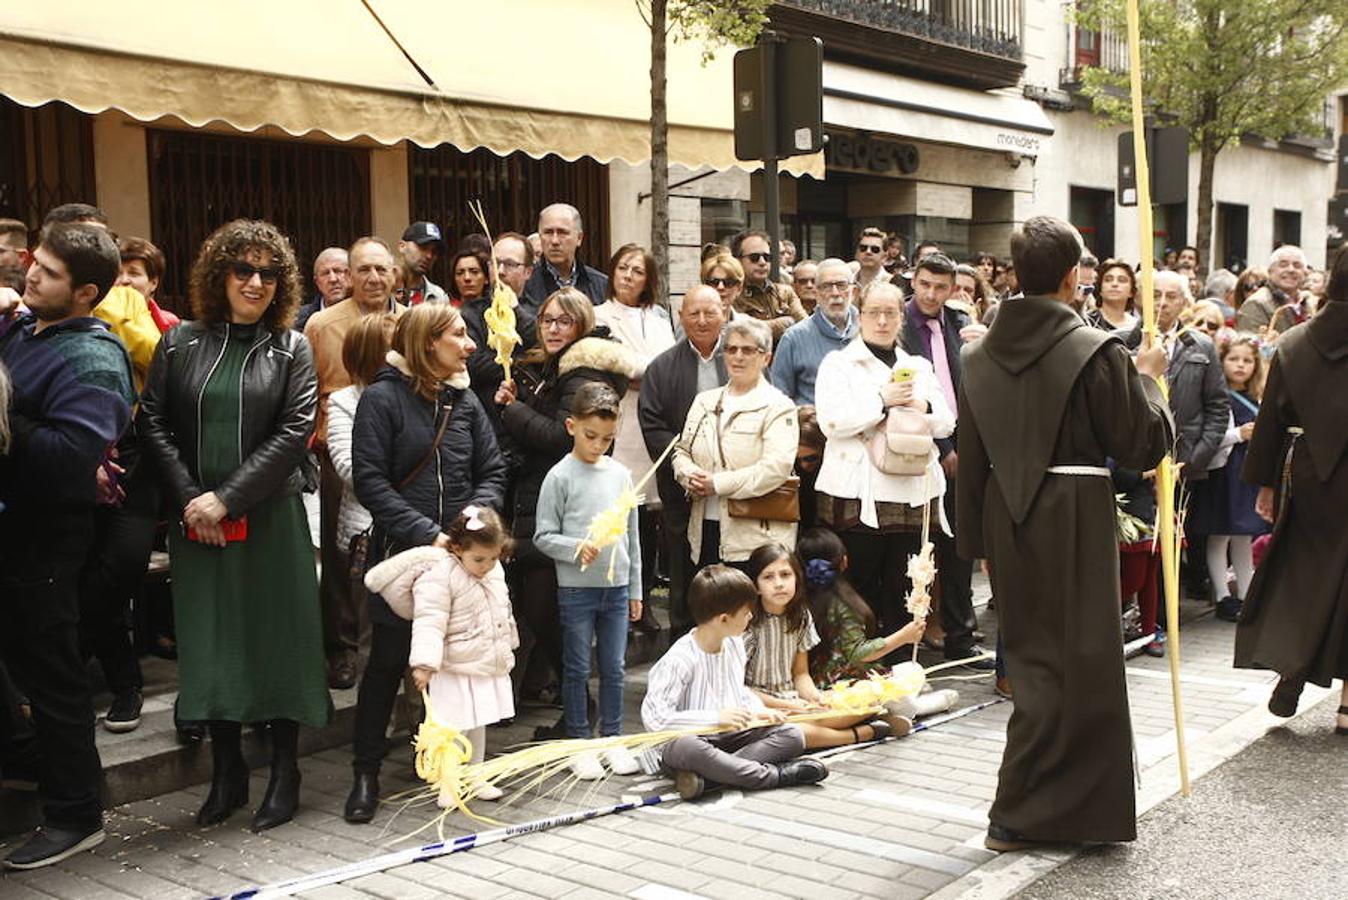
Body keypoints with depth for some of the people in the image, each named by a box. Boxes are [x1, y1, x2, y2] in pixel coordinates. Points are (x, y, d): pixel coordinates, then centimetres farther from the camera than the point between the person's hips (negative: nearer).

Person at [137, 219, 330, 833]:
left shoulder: (292, 351, 3)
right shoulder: (180, 344, 7)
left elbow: (293, 433, -6)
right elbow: (154, 424, 3)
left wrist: (226, 499, -13)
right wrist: (189, 498, -9)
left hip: (271, 520, -1)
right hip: (196, 522, 2)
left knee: (278, 639, 3)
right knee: (210, 642, 6)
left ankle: (285, 775, 15)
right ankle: (226, 774, 19)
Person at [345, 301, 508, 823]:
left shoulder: (465, 400, 9)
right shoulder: (383, 398, -7)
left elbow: (492, 473, 10)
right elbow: (370, 482, -13)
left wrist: (477, 514, -11)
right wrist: (427, 534, -19)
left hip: (459, 554, 5)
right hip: (401, 554, -4)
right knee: (388, 662, 1)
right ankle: (366, 774, 13)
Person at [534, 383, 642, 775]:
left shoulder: (621, 474, 6)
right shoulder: (561, 476, -6)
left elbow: (632, 535, 13)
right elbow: (543, 536, -6)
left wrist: (635, 589, 13)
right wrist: (576, 548, -24)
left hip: (616, 587, 4)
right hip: (576, 587, -4)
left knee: (614, 668, 10)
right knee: (577, 669, 6)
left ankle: (612, 738, 23)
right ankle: (579, 744, 17)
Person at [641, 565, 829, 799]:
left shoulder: (735, 644, 6)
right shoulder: (679, 659, -18)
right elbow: (654, 717, -24)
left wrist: (758, 712, 0)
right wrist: (715, 717, -27)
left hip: (730, 736, 7)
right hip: (692, 738, -7)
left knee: (793, 735, -13)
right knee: (685, 747, -41)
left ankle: (706, 776, -27)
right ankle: (773, 775, -29)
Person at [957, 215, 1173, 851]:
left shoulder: (981, 354, 3)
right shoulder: (1095, 351, -14)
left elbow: (970, 457, 8)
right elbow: (1143, 443, -9)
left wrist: (979, 539, 15)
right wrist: (1146, 378, 7)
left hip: (1007, 518, 6)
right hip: (1074, 519, -6)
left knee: (1032, 658, 19)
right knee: (1074, 663, 5)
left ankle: (1028, 801, 33)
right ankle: (1018, 814, 7)